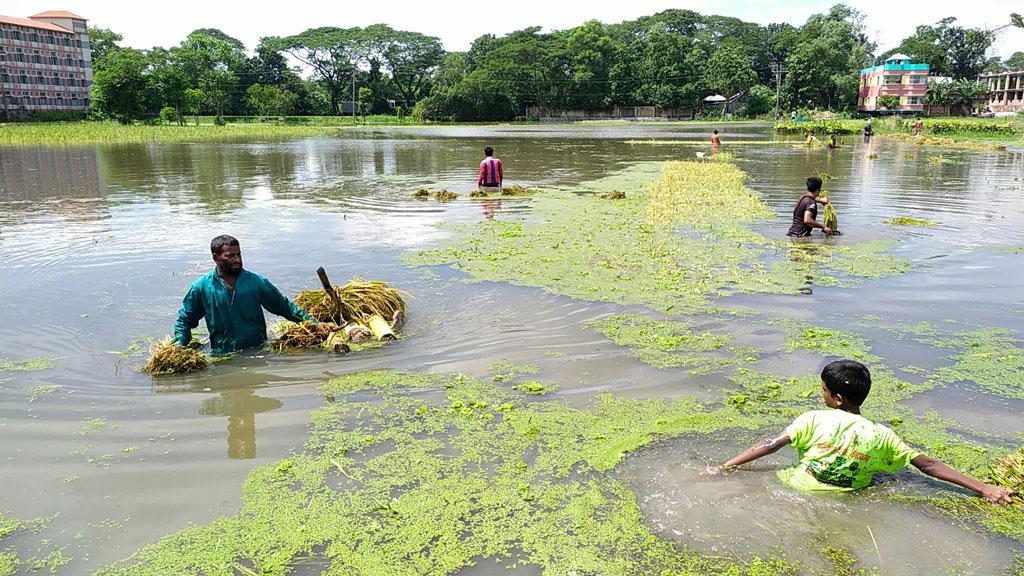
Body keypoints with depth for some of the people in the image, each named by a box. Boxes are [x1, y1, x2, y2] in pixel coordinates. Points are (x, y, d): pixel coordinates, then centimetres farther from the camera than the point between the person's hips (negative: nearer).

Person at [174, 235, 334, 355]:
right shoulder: (201, 287, 2)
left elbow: (285, 307, 9)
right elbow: (185, 320, 16)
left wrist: (315, 323, 2)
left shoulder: (256, 282, 2)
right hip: (222, 357, 1)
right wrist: (180, 347, 2)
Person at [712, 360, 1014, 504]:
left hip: (795, 490, -3)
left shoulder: (814, 420, -12)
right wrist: (983, 487, 7)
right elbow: (927, 465, -1)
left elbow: (771, 445, -15)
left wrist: (724, 467, -13)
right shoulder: (880, 436, -4)